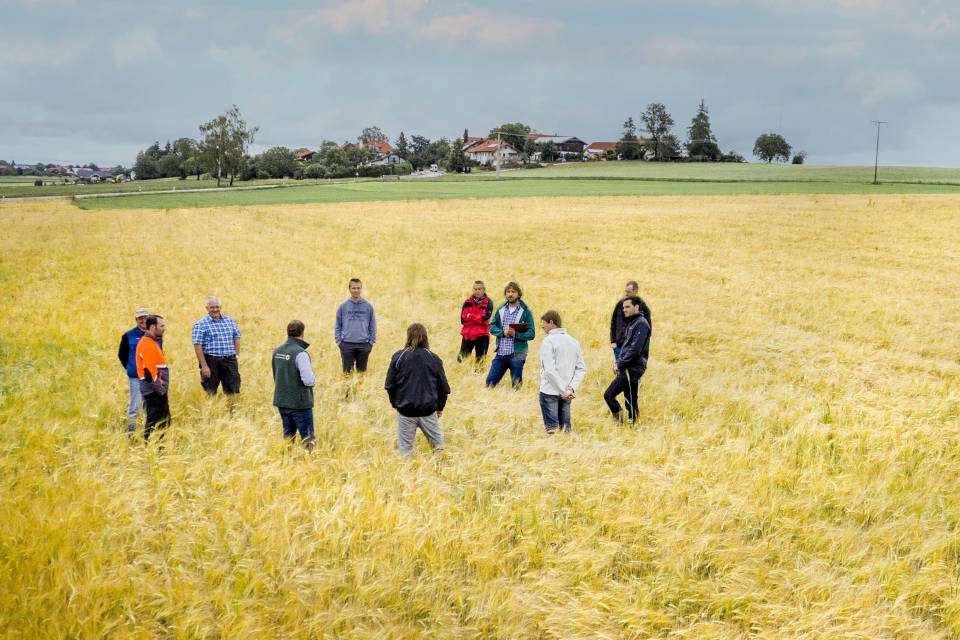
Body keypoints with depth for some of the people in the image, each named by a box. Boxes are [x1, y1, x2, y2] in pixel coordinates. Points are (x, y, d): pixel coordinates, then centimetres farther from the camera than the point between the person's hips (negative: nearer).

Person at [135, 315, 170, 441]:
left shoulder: (152, 342, 15)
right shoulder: (147, 345, -18)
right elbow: (149, 371, -23)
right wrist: (159, 389, -18)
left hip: (157, 390, 10)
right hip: (153, 390, -10)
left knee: (164, 421, 15)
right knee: (154, 421, -4)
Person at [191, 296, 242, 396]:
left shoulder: (230, 321, 11)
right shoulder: (200, 324, -4)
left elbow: (236, 338, 16)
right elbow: (198, 346, -10)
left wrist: (235, 356, 7)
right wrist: (204, 366, -16)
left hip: (230, 361, 4)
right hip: (211, 362, -4)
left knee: (233, 391, 4)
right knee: (210, 392, 4)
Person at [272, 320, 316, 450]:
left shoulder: (277, 351, 5)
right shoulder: (300, 353, -19)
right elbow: (308, 380, -24)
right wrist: (314, 380, -3)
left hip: (281, 401, 7)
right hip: (300, 403, -7)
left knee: (288, 434, 17)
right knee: (307, 437, -1)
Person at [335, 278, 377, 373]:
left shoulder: (368, 306, 4)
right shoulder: (343, 306, 3)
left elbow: (372, 326, 7)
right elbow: (338, 326, 6)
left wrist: (371, 342, 0)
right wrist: (339, 341, -2)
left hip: (363, 345, 1)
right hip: (347, 345, 0)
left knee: (362, 371, 8)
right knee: (347, 372, 3)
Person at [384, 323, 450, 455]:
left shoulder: (398, 357, -4)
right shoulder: (434, 359, -1)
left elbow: (390, 385, -1)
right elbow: (443, 387, 3)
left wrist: (395, 403, 14)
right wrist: (440, 407, 18)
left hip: (405, 410, 0)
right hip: (429, 410, 0)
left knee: (405, 447, 7)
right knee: (438, 444, 13)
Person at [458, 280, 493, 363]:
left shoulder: (488, 302, 0)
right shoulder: (468, 302, 9)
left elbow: (485, 317, -14)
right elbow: (463, 318, 1)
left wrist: (470, 316, -11)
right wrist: (478, 319, -8)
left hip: (482, 335, -3)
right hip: (467, 334, 3)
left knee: (480, 360, 3)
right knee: (462, 358, 0)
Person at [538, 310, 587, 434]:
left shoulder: (548, 342, -10)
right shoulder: (574, 341, 11)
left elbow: (550, 370, -17)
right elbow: (582, 368, 8)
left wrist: (564, 391, -14)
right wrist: (572, 388, 0)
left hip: (550, 391, -6)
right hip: (567, 393, 6)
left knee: (551, 428, -3)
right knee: (566, 426, 11)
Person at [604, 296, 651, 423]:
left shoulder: (641, 324, -13)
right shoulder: (631, 323, 17)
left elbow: (635, 349, -20)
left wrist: (620, 365, -14)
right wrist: (618, 362, 8)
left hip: (633, 370, -10)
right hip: (626, 370, 10)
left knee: (630, 401, -5)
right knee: (608, 395, 10)